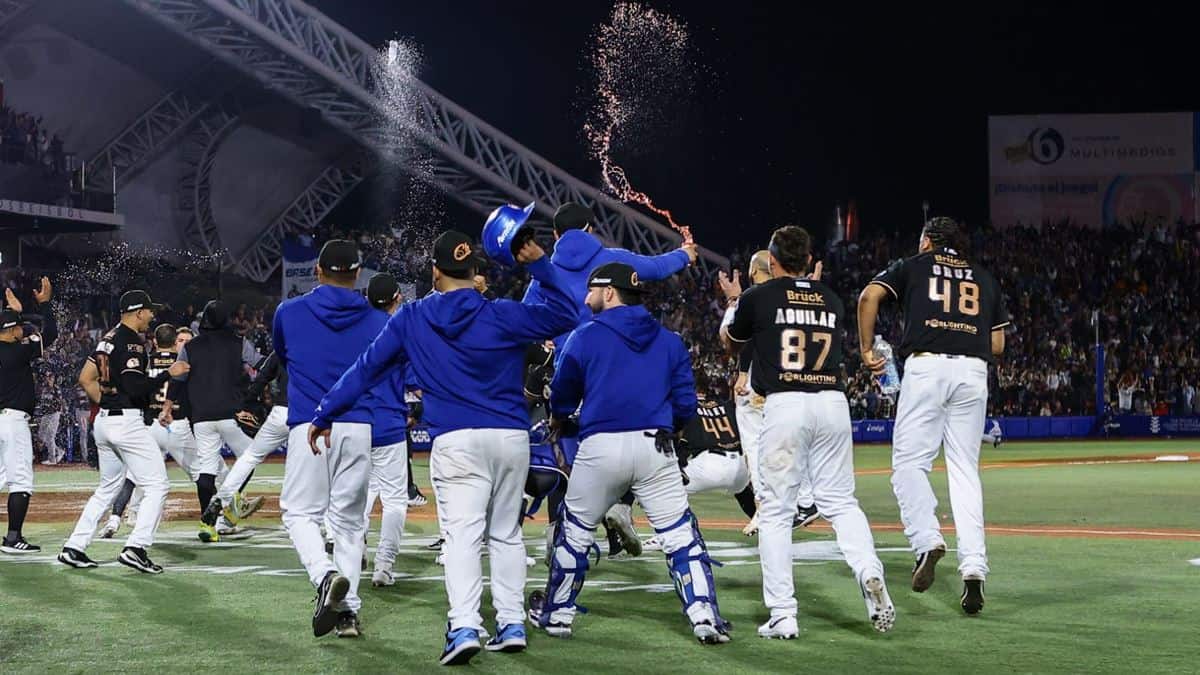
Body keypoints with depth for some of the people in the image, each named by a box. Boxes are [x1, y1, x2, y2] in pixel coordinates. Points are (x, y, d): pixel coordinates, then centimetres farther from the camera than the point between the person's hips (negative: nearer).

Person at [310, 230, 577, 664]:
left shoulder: (411, 319, 4)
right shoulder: (503, 315, 1)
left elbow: (366, 369, 9)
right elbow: (565, 316, 10)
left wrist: (324, 415, 17)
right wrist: (539, 265, 7)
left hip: (456, 440, -2)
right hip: (512, 436, 2)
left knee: (461, 534, -8)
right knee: (506, 532, 14)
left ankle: (464, 628, -23)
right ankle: (512, 625, 13)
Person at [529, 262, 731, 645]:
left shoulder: (585, 337, 2)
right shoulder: (670, 341, 10)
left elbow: (562, 394, 11)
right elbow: (686, 403, 9)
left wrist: (557, 421, 32)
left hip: (600, 446, -2)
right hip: (655, 448, 2)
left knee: (575, 530, 15)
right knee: (680, 533, 4)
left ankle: (556, 611, 24)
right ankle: (705, 617, -5)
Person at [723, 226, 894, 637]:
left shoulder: (758, 297, 4)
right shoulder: (832, 301, 14)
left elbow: (728, 336, 23)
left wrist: (734, 303, 44)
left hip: (784, 404, -3)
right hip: (833, 402, 3)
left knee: (775, 511, 2)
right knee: (841, 501, 13)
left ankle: (782, 615, -2)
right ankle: (870, 574, -13)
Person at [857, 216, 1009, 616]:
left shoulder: (913, 266, 17)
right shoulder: (985, 279, 25)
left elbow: (869, 296, -1)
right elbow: (998, 344, 19)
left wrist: (866, 350, 5)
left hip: (925, 367, -3)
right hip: (973, 372, 3)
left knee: (909, 462, 0)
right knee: (965, 470, 4)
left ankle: (927, 540, -22)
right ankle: (973, 566, -7)